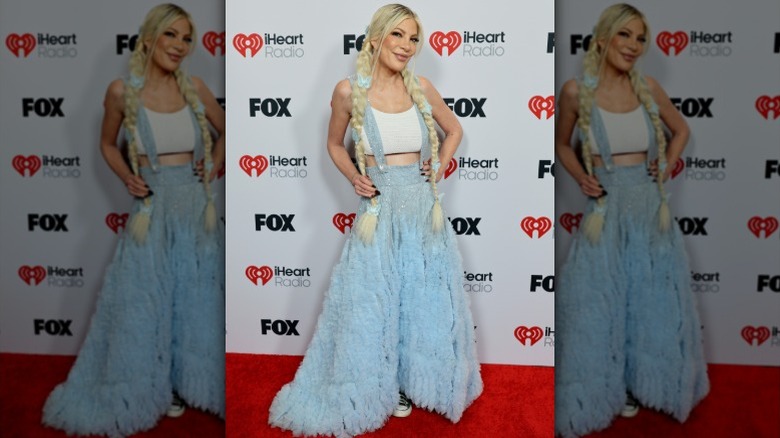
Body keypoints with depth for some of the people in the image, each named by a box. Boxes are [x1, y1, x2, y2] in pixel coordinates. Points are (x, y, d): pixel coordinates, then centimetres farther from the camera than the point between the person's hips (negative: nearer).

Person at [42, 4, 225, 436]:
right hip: (152, 210, -2)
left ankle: (183, 382, 31)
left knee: (195, 299, 12)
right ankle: (149, 388, 26)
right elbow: (107, 143, 11)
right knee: (144, 303, 7)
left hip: (196, 207, 3)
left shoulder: (194, 88, 1)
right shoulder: (122, 91, -5)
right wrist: (128, 179, -3)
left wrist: (212, 170, 4)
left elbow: (225, 132, 17)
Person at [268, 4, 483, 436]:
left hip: (423, 206, 3)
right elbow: (334, 143, 10)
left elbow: (454, 130, 17)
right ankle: (380, 386, 29)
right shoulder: (349, 90, -6)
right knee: (372, 302, 7)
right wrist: (354, 178, -5)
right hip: (378, 210, -3)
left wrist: (439, 166, 3)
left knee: (426, 299, 13)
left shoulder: (421, 88, 1)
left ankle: (414, 380, 35)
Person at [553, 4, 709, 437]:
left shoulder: (648, 87, 2)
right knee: (599, 305, 5)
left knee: (650, 301, 12)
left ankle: (635, 385, 33)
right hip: (605, 210, -3)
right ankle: (599, 392, 24)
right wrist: (581, 178, -6)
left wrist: (665, 167, 5)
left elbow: (681, 130, 18)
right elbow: (561, 143, 9)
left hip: (648, 207, 3)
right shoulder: (576, 90, -6)